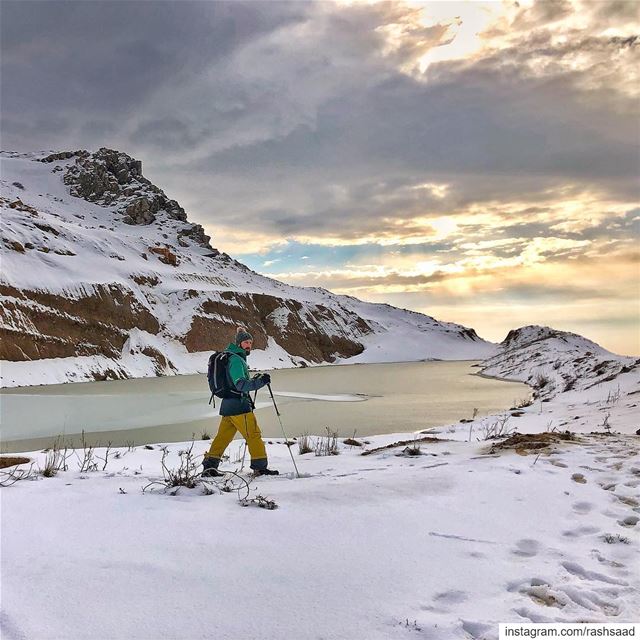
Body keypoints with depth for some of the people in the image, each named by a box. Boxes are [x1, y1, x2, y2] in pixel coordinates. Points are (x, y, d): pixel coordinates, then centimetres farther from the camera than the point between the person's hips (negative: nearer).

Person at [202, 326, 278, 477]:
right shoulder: (236, 359, -13)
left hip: (227, 405, 9)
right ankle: (260, 467, 0)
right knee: (254, 435, -4)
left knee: (223, 437, 11)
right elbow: (241, 384, -22)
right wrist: (260, 382, -30)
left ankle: (209, 466, 12)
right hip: (239, 405, -9)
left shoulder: (230, 357, 17)